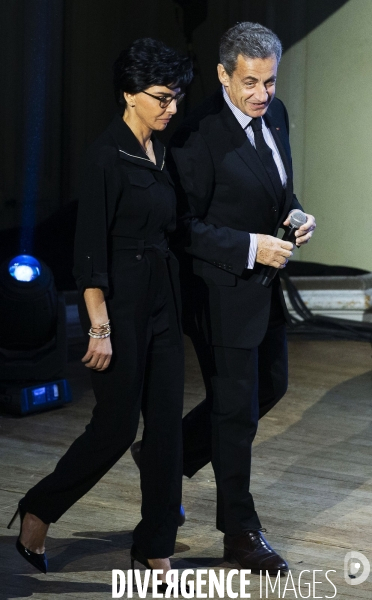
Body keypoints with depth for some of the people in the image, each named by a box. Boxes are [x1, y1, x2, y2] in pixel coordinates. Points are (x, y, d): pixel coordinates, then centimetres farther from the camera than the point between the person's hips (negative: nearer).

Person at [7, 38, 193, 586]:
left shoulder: (159, 151, 10)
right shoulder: (107, 154, -16)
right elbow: (90, 247, -18)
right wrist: (100, 329, -20)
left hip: (163, 301, 8)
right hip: (121, 302, -8)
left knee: (166, 422, 7)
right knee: (117, 424, -1)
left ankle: (156, 545, 15)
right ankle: (38, 512, 18)